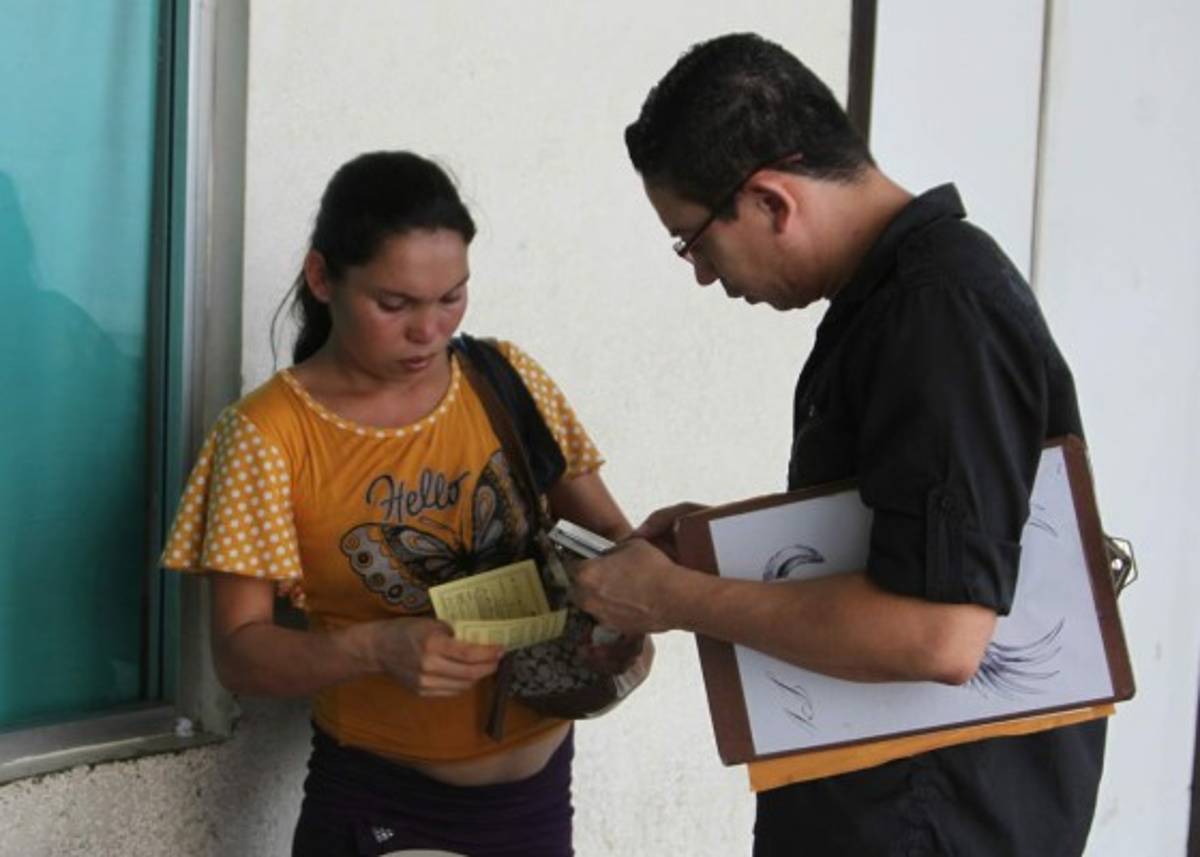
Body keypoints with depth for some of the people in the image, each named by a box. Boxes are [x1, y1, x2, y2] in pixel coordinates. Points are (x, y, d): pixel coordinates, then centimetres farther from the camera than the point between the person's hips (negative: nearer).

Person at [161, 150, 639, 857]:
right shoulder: (269, 434, -14)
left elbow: (606, 532, 5)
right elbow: (240, 653, -14)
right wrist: (375, 648, -32)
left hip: (537, 774, 4)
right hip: (381, 794, -4)